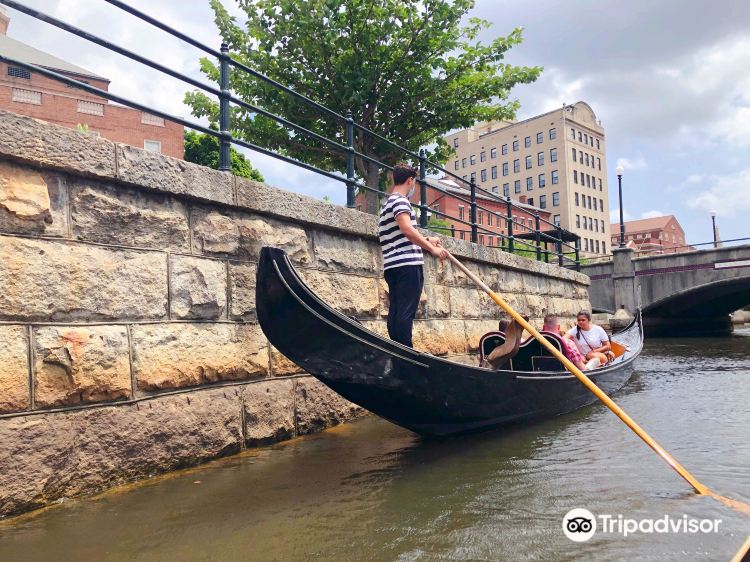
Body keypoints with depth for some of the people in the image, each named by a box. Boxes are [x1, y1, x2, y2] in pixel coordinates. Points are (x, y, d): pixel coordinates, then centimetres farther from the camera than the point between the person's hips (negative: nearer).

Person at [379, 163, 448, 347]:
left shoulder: (389, 202, 26)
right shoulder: (400, 200, -6)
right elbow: (407, 229, -23)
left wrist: (427, 240, 36)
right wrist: (432, 248, -21)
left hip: (393, 266, 10)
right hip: (407, 265, -10)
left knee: (395, 311, 7)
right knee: (406, 312, -11)